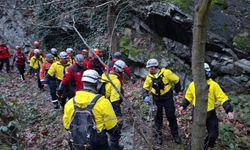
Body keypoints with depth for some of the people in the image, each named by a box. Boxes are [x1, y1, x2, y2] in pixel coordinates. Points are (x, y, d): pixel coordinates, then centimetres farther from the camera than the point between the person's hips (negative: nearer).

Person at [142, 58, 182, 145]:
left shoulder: (166, 73, -18)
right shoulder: (149, 77, -6)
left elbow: (176, 80, -6)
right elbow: (145, 88, 3)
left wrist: (177, 90, 2)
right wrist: (146, 96, -15)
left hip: (168, 98, -3)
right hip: (157, 99, 3)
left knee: (171, 117, 6)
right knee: (158, 118, 11)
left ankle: (175, 134, 23)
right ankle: (159, 135, 26)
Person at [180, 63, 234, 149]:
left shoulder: (213, 85, -16)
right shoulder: (192, 84, -7)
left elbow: (223, 98, -13)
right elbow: (188, 97, 9)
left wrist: (229, 110, -20)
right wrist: (183, 106, 4)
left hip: (210, 114, -1)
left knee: (213, 135, 8)